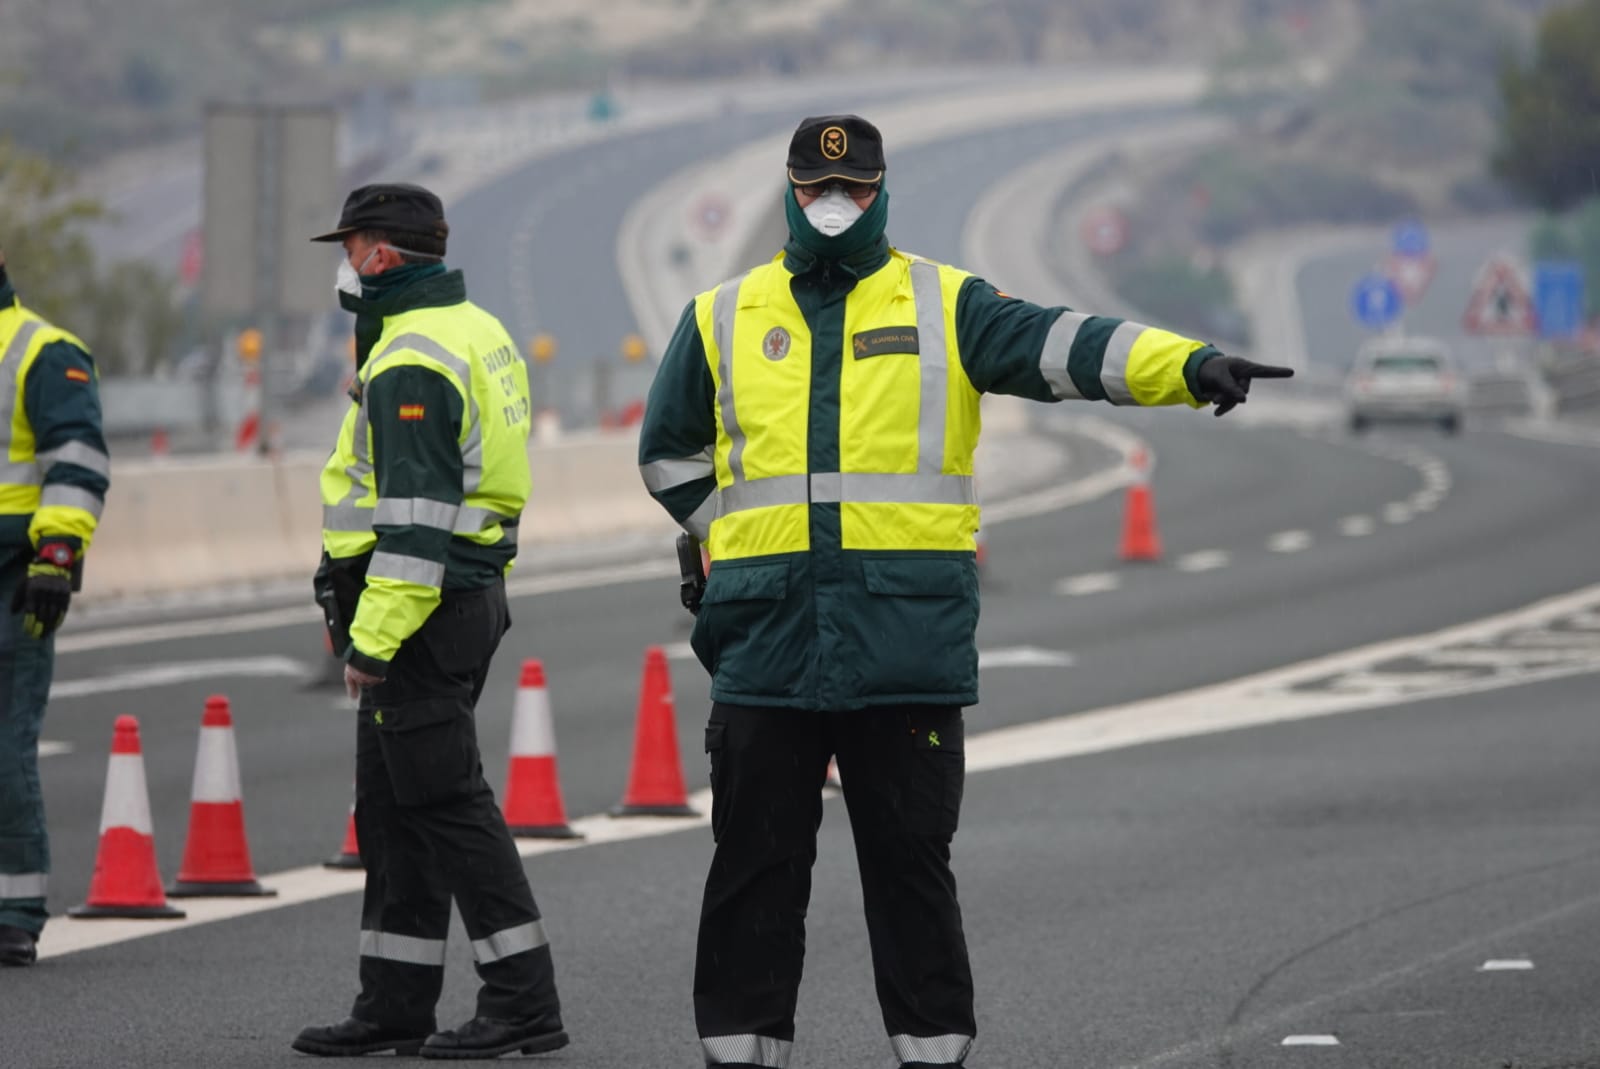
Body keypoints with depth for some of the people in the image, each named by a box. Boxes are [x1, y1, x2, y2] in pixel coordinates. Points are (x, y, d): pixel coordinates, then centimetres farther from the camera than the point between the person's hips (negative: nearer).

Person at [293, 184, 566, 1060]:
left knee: (446, 805, -7)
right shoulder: (475, 331, 15)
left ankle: (524, 1003, -8)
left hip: (417, 606, -10)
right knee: (392, 806, 13)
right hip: (473, 591, 10)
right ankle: (394, 1006, 17)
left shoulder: (410, 363, -17)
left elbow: (416, 517, -23)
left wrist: (373, 640, -22)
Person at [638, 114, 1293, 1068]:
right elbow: (670, 451, 25)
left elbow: (1065, 348, -8)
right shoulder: (725, 319, 12)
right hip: (766, 645, 2)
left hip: (909, 642, -1)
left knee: (913, 864, 3)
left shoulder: (944, 306, 6)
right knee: (755, 869, 4)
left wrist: (1190, 366, -23)